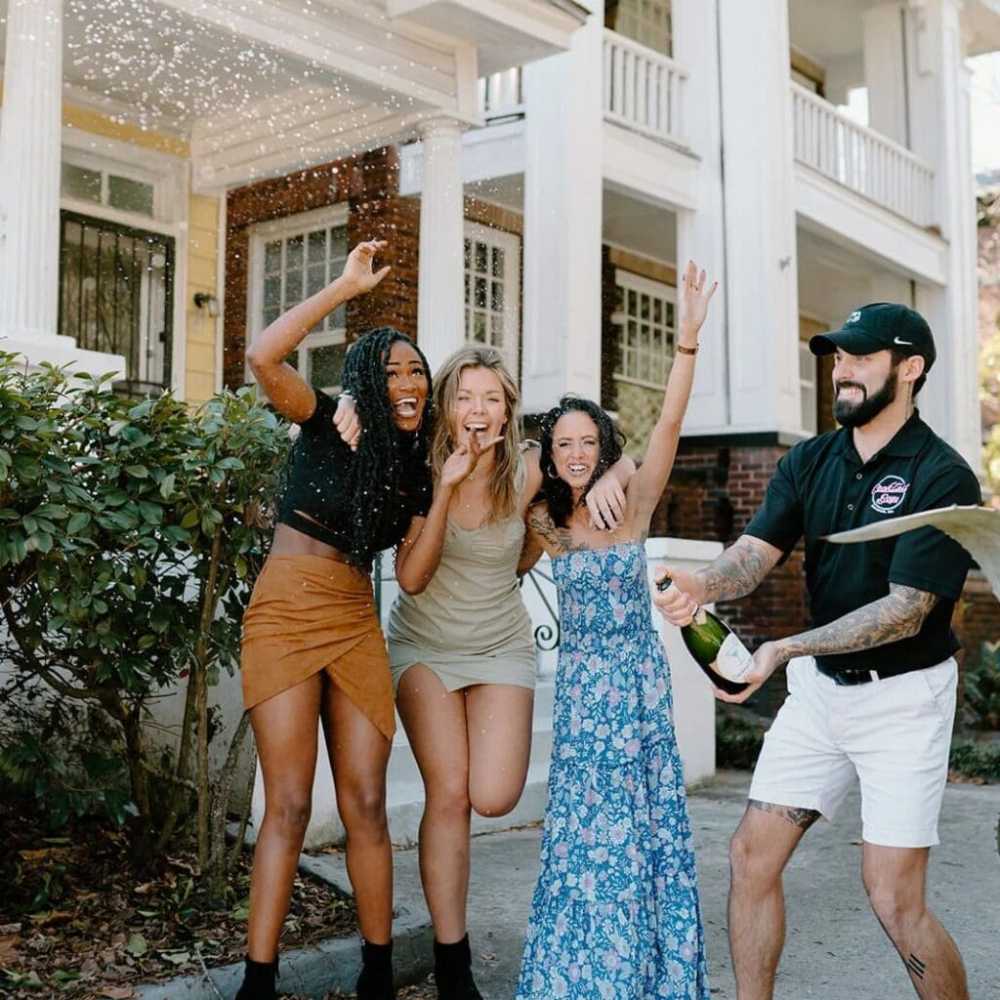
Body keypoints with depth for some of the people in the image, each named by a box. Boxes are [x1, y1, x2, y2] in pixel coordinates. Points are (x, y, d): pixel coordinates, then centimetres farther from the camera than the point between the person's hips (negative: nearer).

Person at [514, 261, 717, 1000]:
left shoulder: (634, 505, -4)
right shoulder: (542, 523, 2)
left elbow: (670, 424, -14)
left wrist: (689, 336, -23)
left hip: (637, 676, -1)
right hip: (582, 679, 1)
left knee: (641, 818, 5)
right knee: (589, 825, 5)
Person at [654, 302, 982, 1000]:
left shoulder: (944, 478, -14)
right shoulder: (810, 462, 5)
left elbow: (907, 609, -21)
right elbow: (756, 552, -7)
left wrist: (787, 648, -32)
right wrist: (702, 586, -30)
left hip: (902, 696, -6)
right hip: (819, 686, 6)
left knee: (896, 899, -7)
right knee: (753, 856, 4)